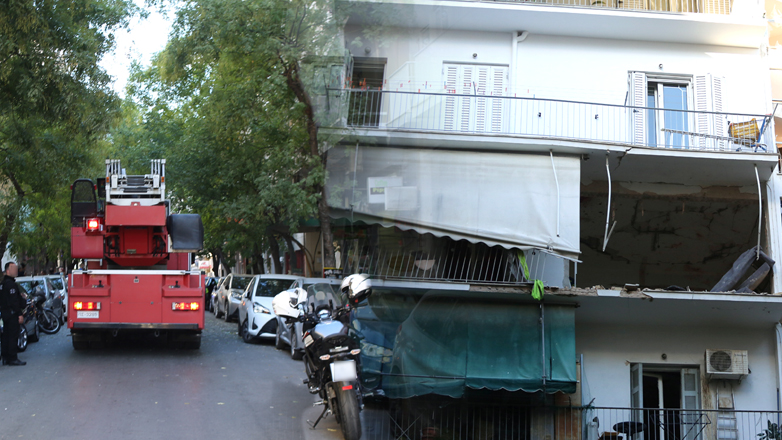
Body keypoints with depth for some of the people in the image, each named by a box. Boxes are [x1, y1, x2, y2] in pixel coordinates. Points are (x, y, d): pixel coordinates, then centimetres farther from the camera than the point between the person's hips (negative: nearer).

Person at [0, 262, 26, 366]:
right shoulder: (10, 283, -15)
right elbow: (14, 301, -20)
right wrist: (20, 314, -20)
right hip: (12, 313, -10)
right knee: (13, 336, -7)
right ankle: (12, 358, -6)